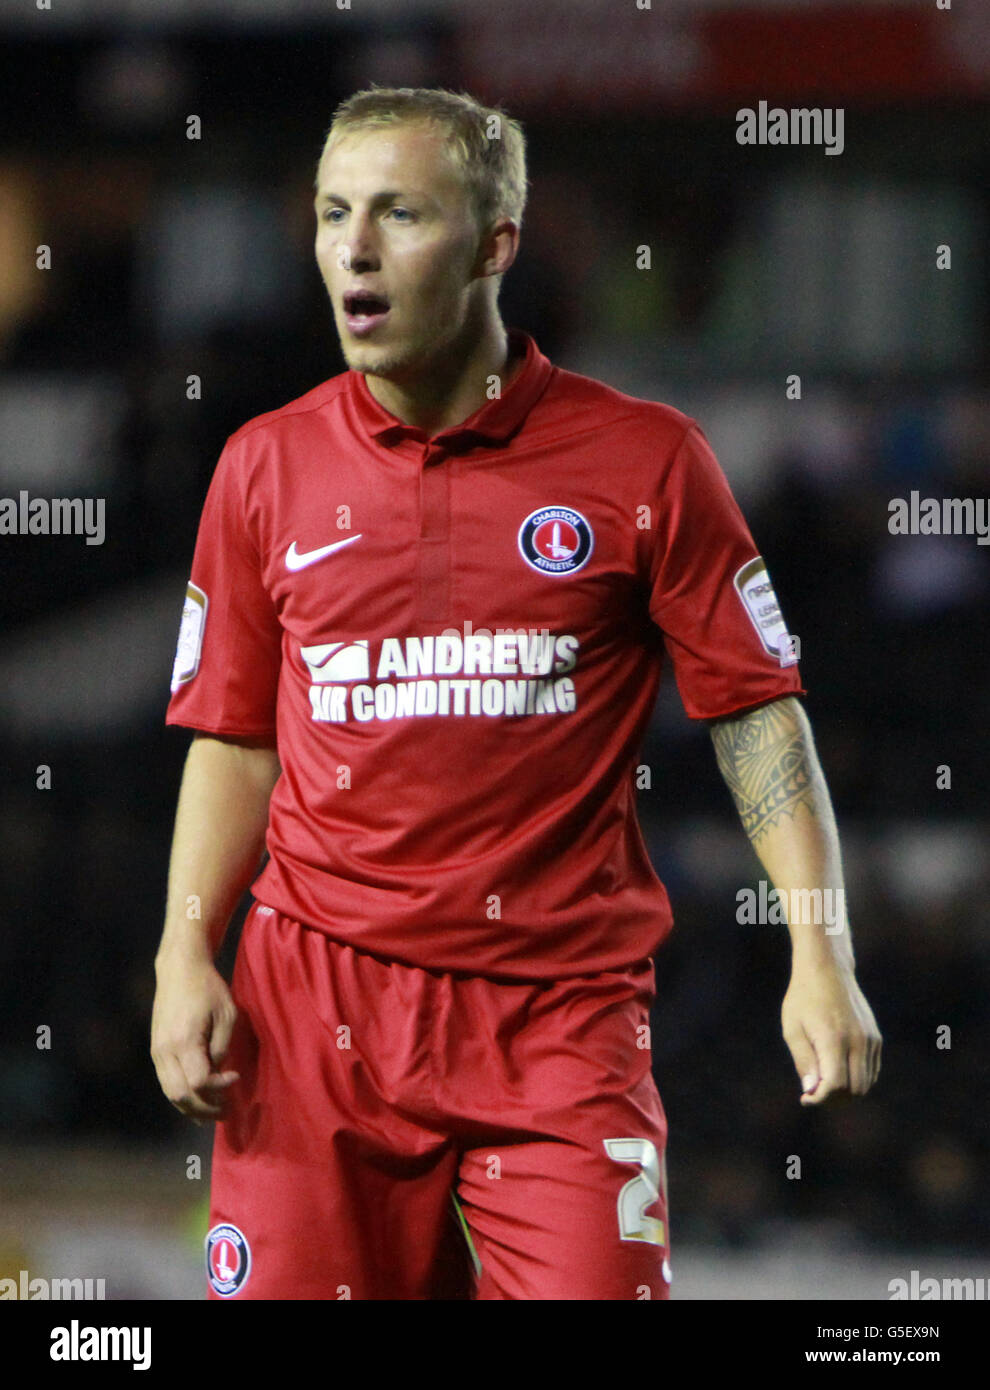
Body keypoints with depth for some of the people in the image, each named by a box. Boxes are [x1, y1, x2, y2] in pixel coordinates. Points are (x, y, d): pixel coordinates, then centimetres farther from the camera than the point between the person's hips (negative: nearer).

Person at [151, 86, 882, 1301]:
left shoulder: (643, 458, 1)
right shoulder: (265, 467, 8)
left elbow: (755, 710, 3)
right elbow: (235, 739, 14)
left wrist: (819, 952, -6)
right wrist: (186, 957, 1)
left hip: (560, 1013, -2)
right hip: (312, 1007, 2)